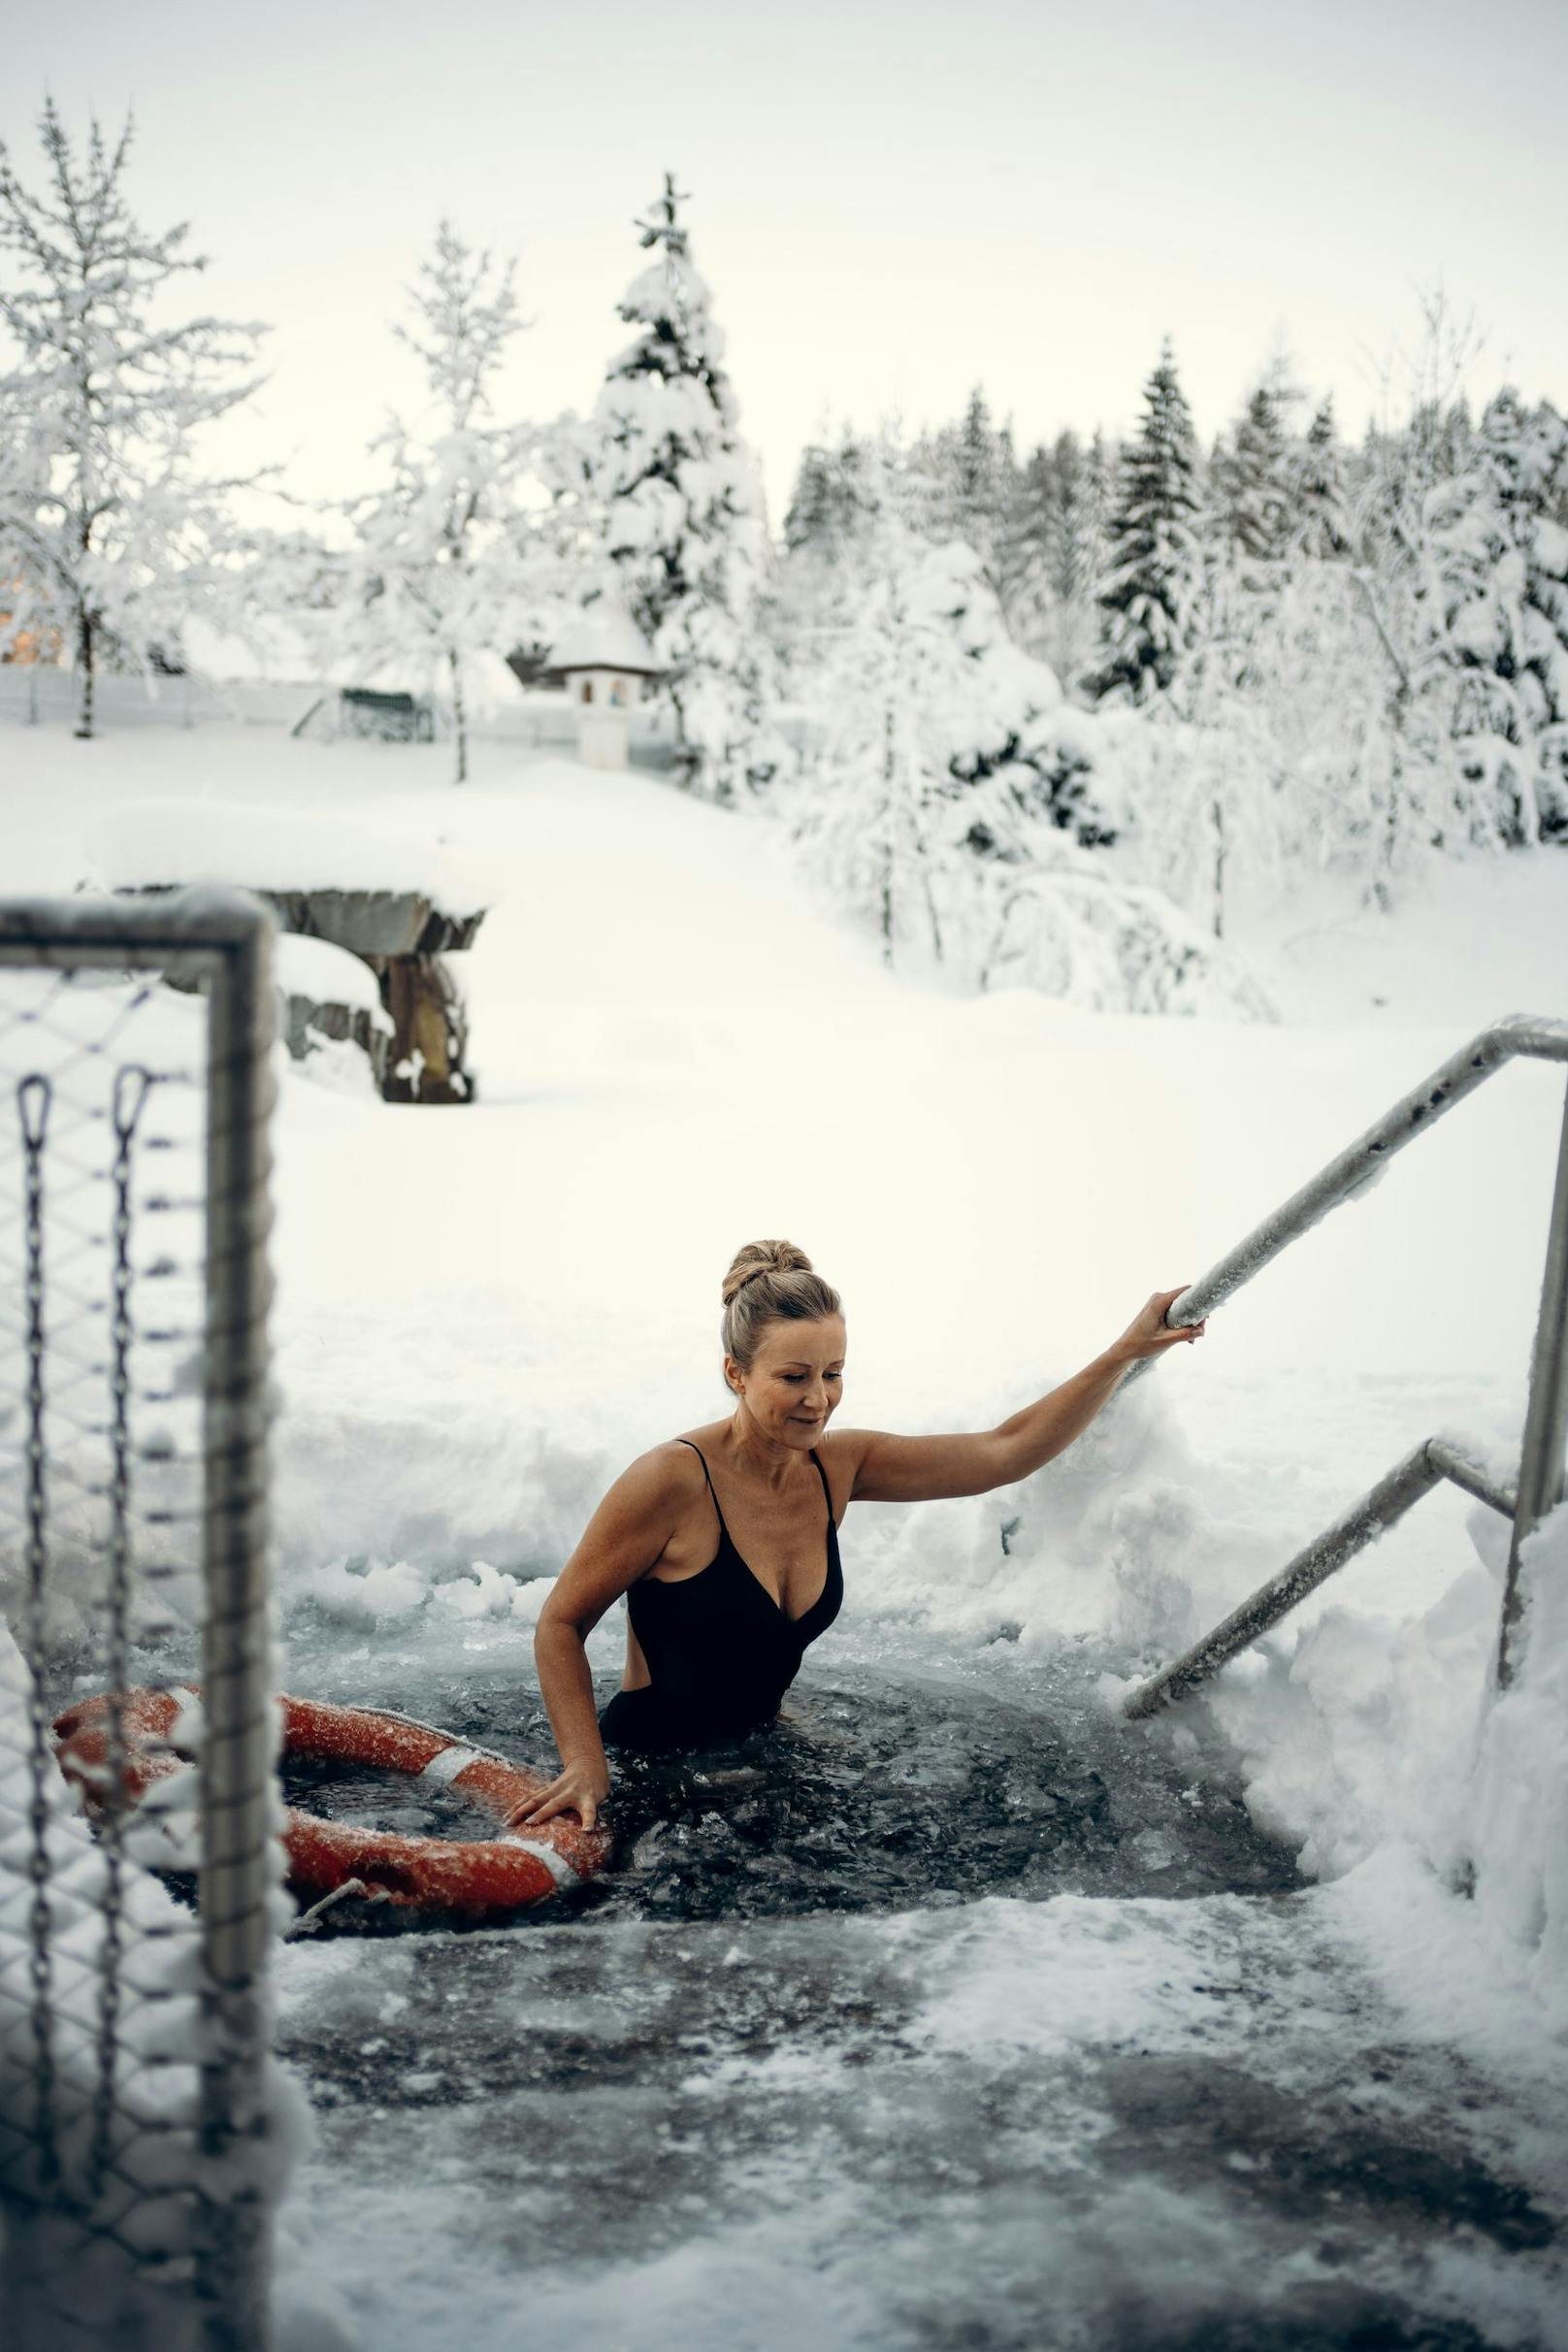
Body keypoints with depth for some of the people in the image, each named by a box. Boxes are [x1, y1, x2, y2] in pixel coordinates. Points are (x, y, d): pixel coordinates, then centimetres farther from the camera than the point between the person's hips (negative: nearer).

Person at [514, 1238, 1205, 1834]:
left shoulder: (837, 1466, -4)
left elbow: (1005, 1453, -3)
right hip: (649, 1766, -5)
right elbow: (562, 1624, -13)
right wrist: (587, 1767, -25)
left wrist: (1127, 1352, -8)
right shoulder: (674, 1481, -22)